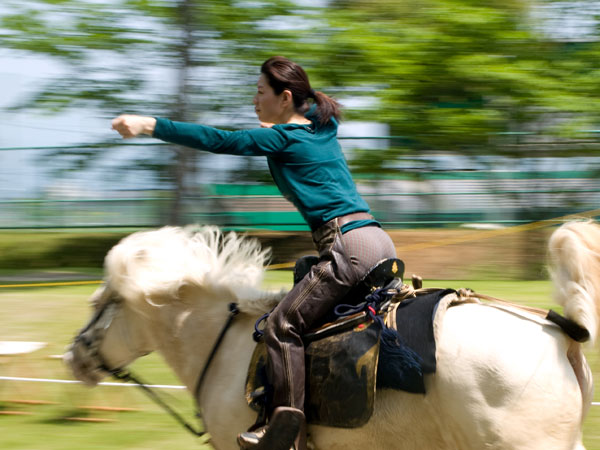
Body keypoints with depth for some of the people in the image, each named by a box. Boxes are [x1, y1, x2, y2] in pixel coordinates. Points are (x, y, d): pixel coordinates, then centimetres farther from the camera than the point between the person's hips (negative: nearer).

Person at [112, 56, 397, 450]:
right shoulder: (322, 129, 21)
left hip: (350, 245, -10)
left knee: (283, 326, -10)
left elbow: (218, 141, -7)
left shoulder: (283, 137, -3)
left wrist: (149, 125, -6)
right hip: (380, 241, 10)